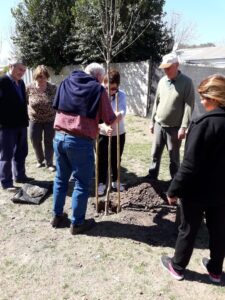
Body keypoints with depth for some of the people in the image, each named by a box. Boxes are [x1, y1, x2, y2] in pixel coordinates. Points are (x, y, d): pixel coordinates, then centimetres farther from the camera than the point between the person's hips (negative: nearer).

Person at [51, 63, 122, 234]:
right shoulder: (98, 89, -2)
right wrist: (119, 117, 21)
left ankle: (57, 216, 33)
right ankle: (77, 223, 18)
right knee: (82, 183, 7)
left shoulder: (66, 83, 14)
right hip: (81, 141, -6)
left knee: (61, 178, 19)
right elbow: (110, 120, -1)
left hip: (59, 137, 6)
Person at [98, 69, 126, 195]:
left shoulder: (122, 95, -9)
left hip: (119, 133, 2)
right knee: (102, 160, 8)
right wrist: (105, 127, -39)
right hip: (102, 134, -2)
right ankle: (102, 183, 24)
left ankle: (116, 181, 35)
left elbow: (123, 112, -25)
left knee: (116, 159, 16)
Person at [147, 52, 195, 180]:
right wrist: (152, 121, 12)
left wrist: (183, 127, -19)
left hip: (174, 127, -5)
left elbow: (189, 106, -14)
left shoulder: (186, 82, -10)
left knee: (174, 157, 6)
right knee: (155, 154, 13)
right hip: (159, 125, 5)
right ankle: (152, 176, 28)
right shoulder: (162, 81, 7)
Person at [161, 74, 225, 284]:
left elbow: (190, 165, -24)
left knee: (188, 230, 12)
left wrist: (174, 190, -14)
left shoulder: (204, 124, -23)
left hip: (196, 191, -6)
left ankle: (177, 267, 31)